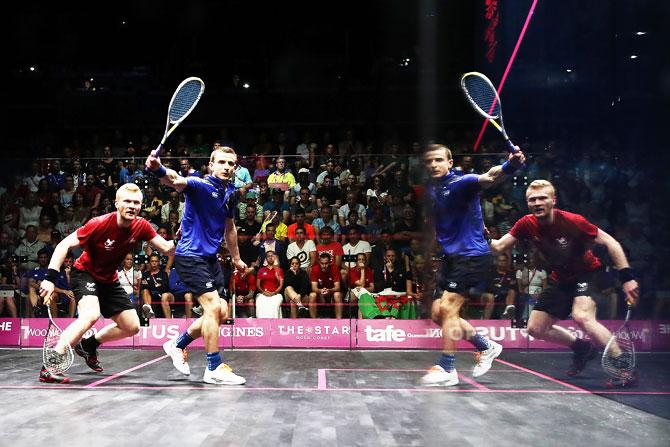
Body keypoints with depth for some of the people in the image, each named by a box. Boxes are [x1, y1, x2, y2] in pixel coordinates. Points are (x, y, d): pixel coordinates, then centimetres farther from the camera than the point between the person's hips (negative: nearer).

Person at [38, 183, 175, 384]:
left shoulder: (141, 226, -14)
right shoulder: (100, 224, -27)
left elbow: (166, 249, -11)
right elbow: (64, 245, -24)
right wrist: (50, 277, -31)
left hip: (109, 280, 6)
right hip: (84, 273, -6)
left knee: (132, 327, 5)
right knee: (91, 315, -33)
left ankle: (89, 344, 29)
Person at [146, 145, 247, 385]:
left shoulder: (231, 193, 8)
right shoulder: (200, 184, -14)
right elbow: (176, 181, -37)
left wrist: (236, 258, 28)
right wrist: (159, 169, -59)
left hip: (210, 257, 8)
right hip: (191, 255, -8)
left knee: (221, 312, 10)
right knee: (213, 307, -13)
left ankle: (178, 344, 27)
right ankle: (214, 368, -1)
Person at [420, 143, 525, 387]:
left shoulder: (461, 183, -14)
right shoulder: (431, 190, 9)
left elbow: (487, 178, -36)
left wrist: (508, 166, -55)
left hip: (472, 255, -9)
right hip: (452, 256, 9)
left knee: (447, 308, -11)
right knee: (438, 313, 9)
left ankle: (446, 369, 3)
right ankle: (486, 346, 25)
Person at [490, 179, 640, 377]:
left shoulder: (572, 221, -26)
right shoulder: (526, 224, -13)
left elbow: (610, 242, -20)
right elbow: (499, 246, -11)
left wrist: (627, 276, -26)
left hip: (587, 273, -6)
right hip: (560, 279, 6)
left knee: (581, 317, -34)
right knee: (535, 329, 5)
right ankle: (582, 347, 28)